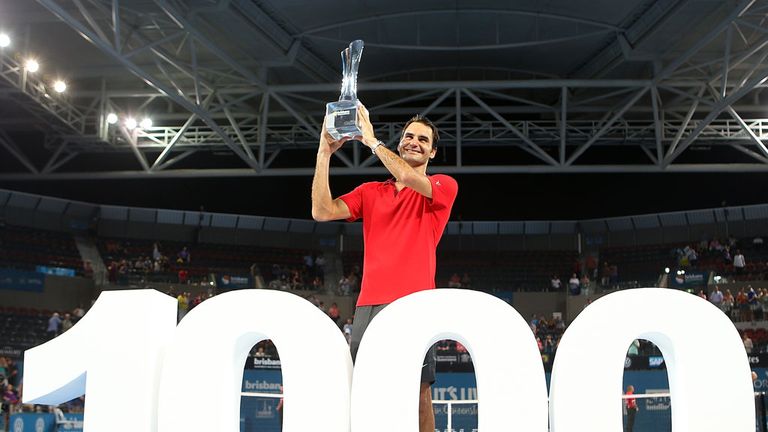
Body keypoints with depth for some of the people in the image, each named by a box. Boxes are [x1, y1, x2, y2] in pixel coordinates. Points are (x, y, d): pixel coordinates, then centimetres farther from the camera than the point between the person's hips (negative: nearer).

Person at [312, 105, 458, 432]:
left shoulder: (444, 186, 9)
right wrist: (324, 153, 3)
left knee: (419, 390, -7)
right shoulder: (370, 192, 20)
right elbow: (322, 211, 8)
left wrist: (372, 141, -3)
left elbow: (408, 177, -13)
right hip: (369, 304, 4)